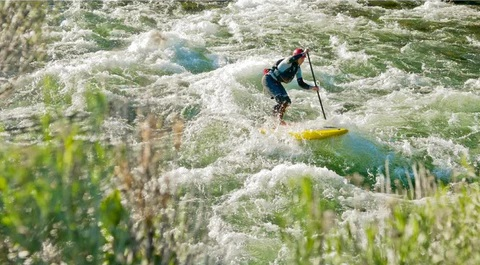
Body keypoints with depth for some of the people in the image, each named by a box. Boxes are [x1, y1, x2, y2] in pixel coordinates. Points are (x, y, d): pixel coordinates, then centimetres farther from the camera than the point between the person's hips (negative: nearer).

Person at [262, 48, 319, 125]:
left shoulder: (297, 68, 5)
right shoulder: (288, 62, -19)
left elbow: (301, 83, 6)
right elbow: (291, 59, -46)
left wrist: (312, 87, -8)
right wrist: (303, 53, -36)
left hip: (276, 83, 9)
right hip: (268, 80, -9)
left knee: (287, 102, 3)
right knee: (283, 100, -23)